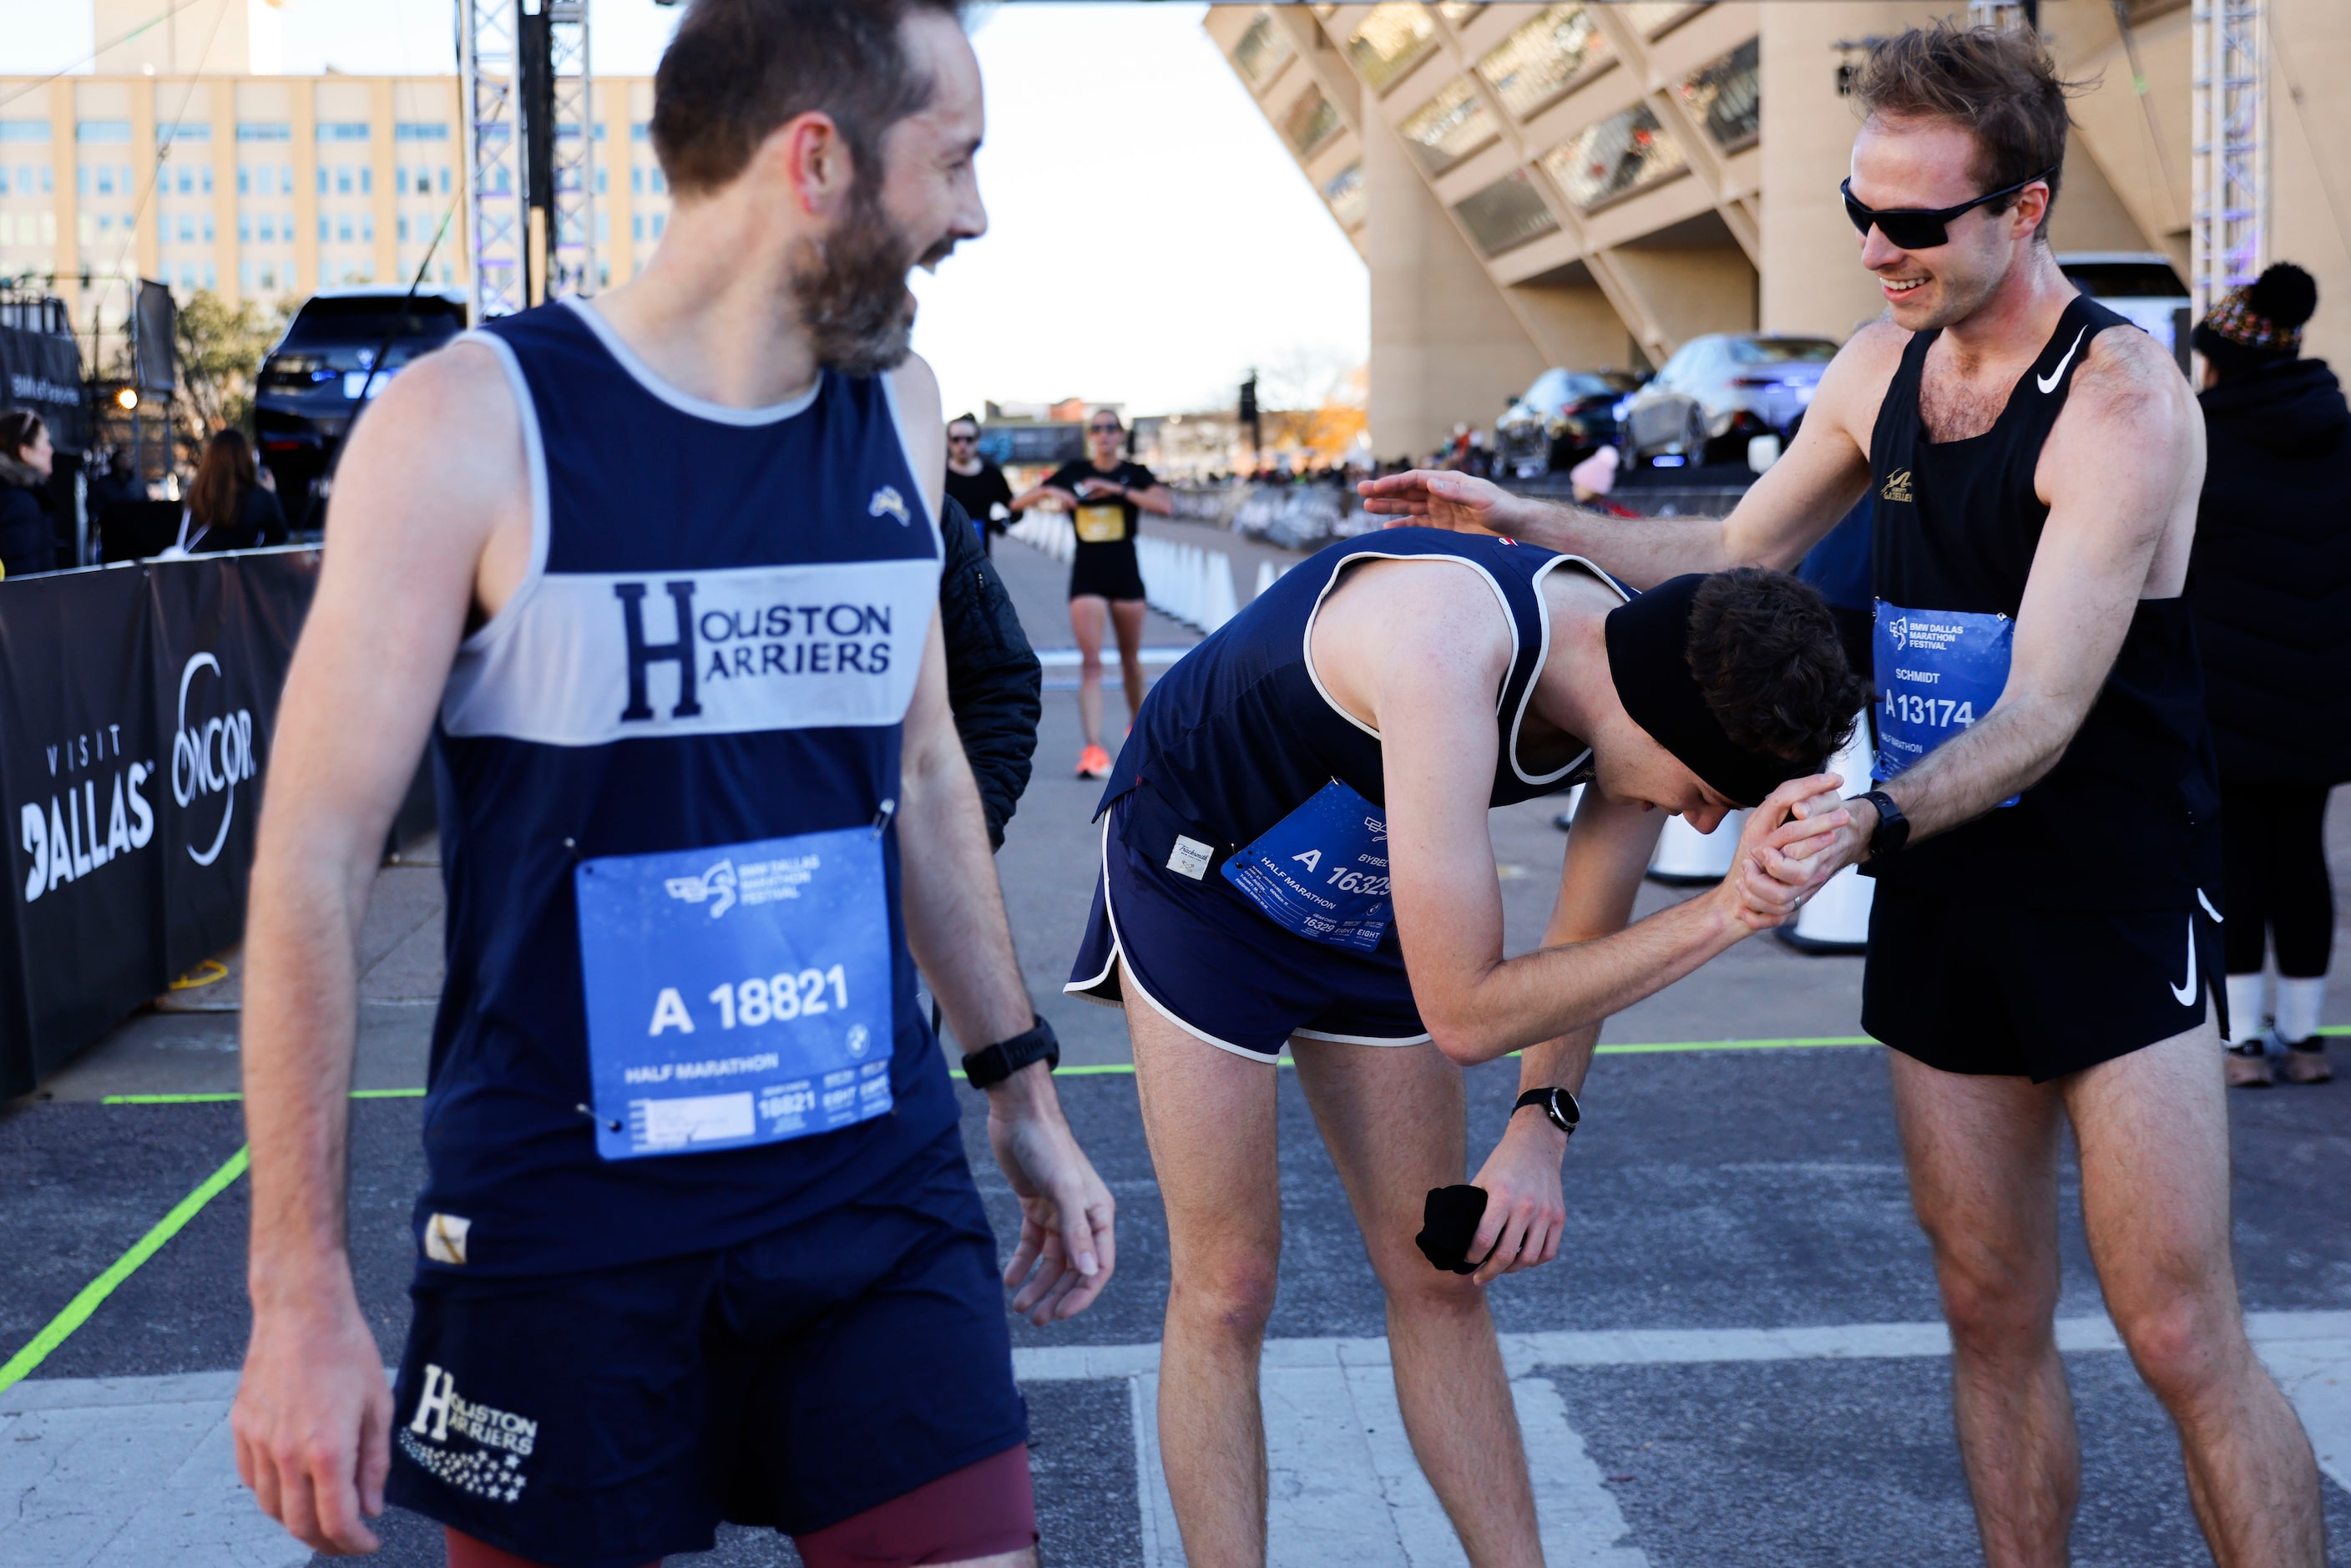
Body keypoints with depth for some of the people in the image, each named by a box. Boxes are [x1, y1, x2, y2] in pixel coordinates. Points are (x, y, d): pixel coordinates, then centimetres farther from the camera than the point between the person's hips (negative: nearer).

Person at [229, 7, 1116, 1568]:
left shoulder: (901, 413, 5)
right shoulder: (476, 425, -11)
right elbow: (315, 859, -11)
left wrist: (1023, 1089, 17)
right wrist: (302, 1290, -14)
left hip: (882, 1195, 4)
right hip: (567, 1225, -4)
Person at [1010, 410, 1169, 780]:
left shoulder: (1134, 474, 0)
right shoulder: (1074, 472, 3)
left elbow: (1165, 505, -20)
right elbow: (1018, 503, 4)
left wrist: (1117, 489, -23)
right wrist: (1048, 491, -16)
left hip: (1125, 572, 0)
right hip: (1087, 574, 0)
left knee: (1130, 658, 14)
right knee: (1090, 661, -11)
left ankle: (1138, 725, 39)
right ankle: (1094, 750, -17)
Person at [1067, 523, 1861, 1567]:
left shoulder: (1648, 686, -17)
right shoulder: (1448, 654, -40)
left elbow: (1583, 946, 1)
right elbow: (1464, 1013, -36)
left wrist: (1541, 1132, -11)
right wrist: (1725, 915, -38)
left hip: (1368, 904, 6)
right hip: (1199, 874, -6)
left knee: (1438, 1278, 7)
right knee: (1226, 1287, -5)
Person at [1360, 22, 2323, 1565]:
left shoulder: (2122, 399, -16)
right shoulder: (1881, 369, 7)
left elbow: (2043, 713, -24)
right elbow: (1733, 557, 22)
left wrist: (1874, 824, -40)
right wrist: (1526, 519, 13)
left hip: (2120, 899, -6)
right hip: (1943, 899, 7)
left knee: (2181, 1334, -7)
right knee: (1992, 1313, 10)